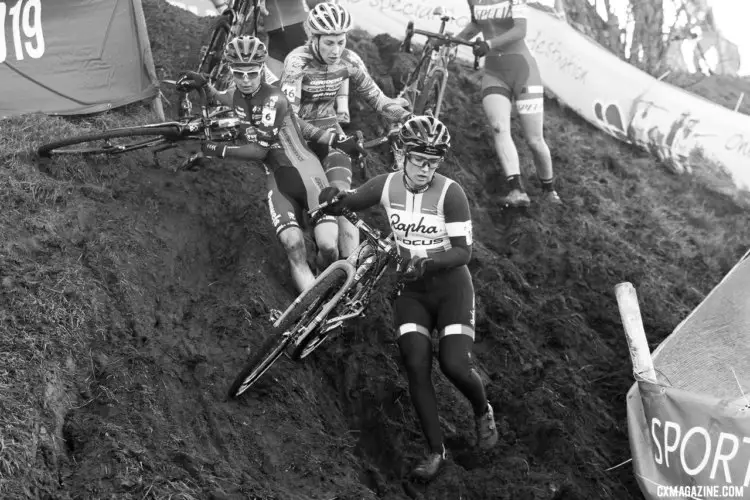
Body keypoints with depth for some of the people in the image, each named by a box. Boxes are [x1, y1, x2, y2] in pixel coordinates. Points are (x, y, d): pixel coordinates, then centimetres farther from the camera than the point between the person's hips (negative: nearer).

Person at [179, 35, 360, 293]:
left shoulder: (272, 99, -15)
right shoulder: (236, 94, 5)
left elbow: (259, 151, -14)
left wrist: (218, 149, -6)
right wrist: (204, 86, 12)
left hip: (303, 168, -5)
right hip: (277, 177, 5)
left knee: (328, 248, -23)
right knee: (294, 246, -24)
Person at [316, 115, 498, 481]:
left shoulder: (450, 193, -18)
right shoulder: (387, 185, -8)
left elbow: (463, 251, -18)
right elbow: (347, 204, 1)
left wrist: (430, 262, -35)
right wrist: (333, 200, -23)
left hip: (451, 286, -3)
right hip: (412, 290, 3)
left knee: (454, 365, -16)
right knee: (416, 365, -12)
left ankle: (483, 412, 19)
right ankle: (436, 451, 2)